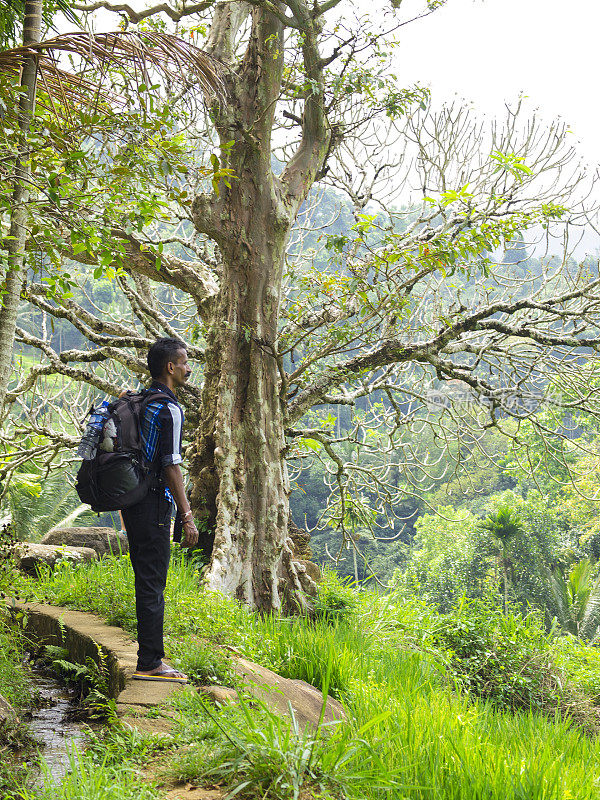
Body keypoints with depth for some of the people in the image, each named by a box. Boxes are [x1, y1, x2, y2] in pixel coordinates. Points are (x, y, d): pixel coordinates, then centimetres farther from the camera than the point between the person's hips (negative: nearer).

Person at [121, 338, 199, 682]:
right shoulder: (169, 409, -13)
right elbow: (171, 465, -18)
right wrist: (187, 516, -16)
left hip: (133, 501, 9)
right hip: (153, 504, -9)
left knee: (148, 582, 13)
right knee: (152, 585, -5)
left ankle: (150, 659, 19)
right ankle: (150, 663, -1)